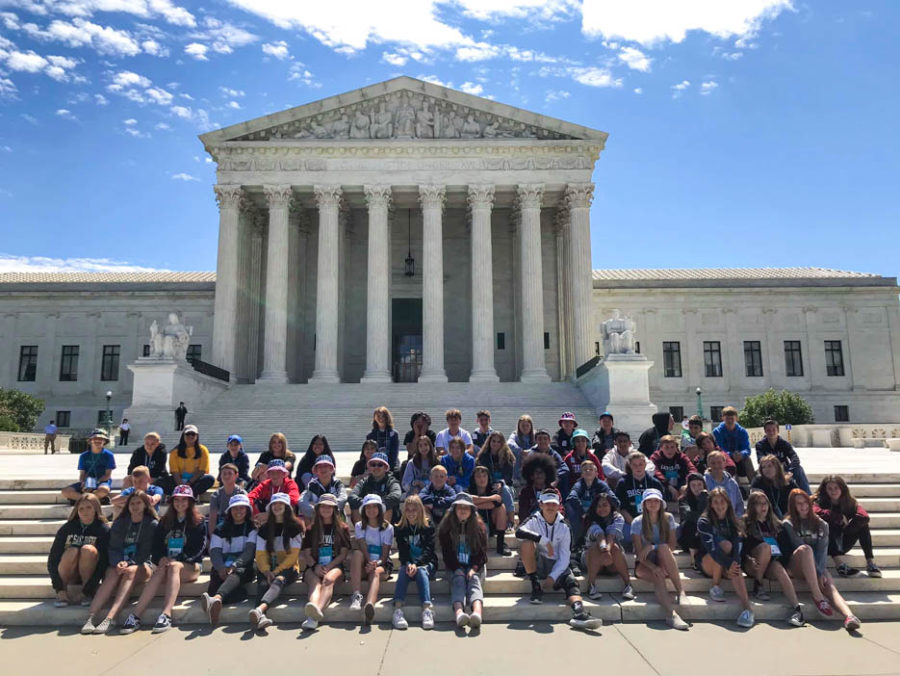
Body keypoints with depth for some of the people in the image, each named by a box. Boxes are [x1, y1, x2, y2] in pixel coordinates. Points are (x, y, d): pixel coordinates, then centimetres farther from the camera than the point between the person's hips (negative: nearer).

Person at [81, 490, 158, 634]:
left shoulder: (152, 524, 4)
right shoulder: (120, 523, 13)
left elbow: (147, 552, -3)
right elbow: (113, 548, 4)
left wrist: (129, 564, -18)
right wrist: (118, 563, -16)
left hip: (142, 565, -2)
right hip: (119, 563, 2)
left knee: (130, 572, -34)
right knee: (112, 574, -30)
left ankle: (110, 619, -47)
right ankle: (90, 618, -44)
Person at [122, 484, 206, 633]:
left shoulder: (198, 523, 5)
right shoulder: (165, 521, 17)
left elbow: (198, 549, -4)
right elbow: (156, 545, 9)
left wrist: (176, 560, -15)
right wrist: (161, 559, -12)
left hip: (190, 566, -3)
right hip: (167, 562, 3)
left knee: (173, 567, -34)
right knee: (160, 571, -30)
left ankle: (166, 615, -50)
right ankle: (135, 616, -44)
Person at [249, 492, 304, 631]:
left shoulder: (295, 527, 4)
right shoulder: (264, 529, 12)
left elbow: (293, 555, -3)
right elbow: (260, 554, 4)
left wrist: (277, 571, -14)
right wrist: (267, 571, -15)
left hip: (288, 568, -2)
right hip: (268, 568, 3)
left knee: (279, 580, -34)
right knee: (263, 583, -29)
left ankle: (259, 609, -60)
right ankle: (260, 616, -56)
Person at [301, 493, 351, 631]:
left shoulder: (342, 528, 15)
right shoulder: (312, 529, 20)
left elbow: (344, 553, 7)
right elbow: (306, 553, 11)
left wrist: (328, 567, -10)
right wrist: (315, 566, -11)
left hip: (335, 566, -1)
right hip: (314, 567, 2)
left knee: (329, 579, -36)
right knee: (315, 582, -33)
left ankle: (318, 610, -65)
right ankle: (314, 615, -62)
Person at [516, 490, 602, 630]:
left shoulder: (564, 527, 1)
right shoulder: (534, 520, -4)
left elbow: (564, 557, -3)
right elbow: (519, 532, -26)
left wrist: (553, 576, -17)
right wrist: (544, 540, -30)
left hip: (556, 566, 2)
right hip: (536, 564, -2)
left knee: (571, 581, -27)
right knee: (527, 542, -29)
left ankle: (579, 613, -54)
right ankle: (535, 587, -20)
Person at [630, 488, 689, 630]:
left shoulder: (668, 518, 2)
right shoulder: (637, 522, -5)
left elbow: (672, 546, -3)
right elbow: (639, 553, -11)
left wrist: (652, 547, -20)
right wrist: (653, 567, -28)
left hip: (663, 562, 2)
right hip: (644, 564, -2)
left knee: (663, 548, -32)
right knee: (658, 577, -35)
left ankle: (680, 592, -30)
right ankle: (671, 614, -46)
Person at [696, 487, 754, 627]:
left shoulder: (732, 522, 6)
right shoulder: (704, 522, -8)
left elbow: (738, 545, -10)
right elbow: (711, 547, -22)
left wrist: (734, 564, -29)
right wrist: (729, 563, -37)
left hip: (724, 566, 3)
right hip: (705, 562, -3)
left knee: (734, 570, -33)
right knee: (725, 545, -31)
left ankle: (747, 608, -46)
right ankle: (715, 587, -23)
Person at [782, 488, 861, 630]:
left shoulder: (821, 525, 13)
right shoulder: (788, 524, 4)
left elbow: (823, 550, 0)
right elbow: (801, 548, -8)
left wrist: (821, 572, -17)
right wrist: (818, 572, -18)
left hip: (817, 566, 3)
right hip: (796, 566, -3)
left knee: (830, 586, -29)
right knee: (805, 548, -34)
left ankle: (849, 616, -55)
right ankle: (818, 597, -39)